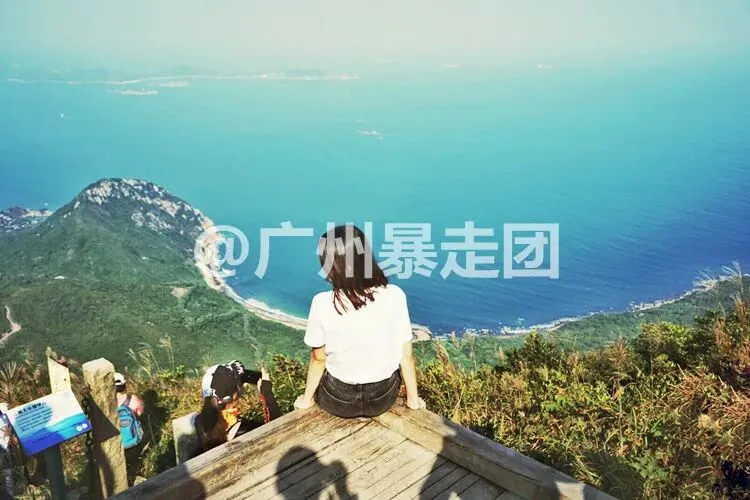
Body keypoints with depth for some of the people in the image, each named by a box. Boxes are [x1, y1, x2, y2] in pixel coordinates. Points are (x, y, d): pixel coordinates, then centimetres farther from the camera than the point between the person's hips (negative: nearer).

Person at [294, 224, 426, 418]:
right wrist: (413, 399, 8)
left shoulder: (323, 303, -24)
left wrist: (307, 399, 10)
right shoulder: (395, 295, -20)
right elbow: (406, 355, -10)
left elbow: (318, 358, -10)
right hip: (384, 398, 1)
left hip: (338, 400, -1)